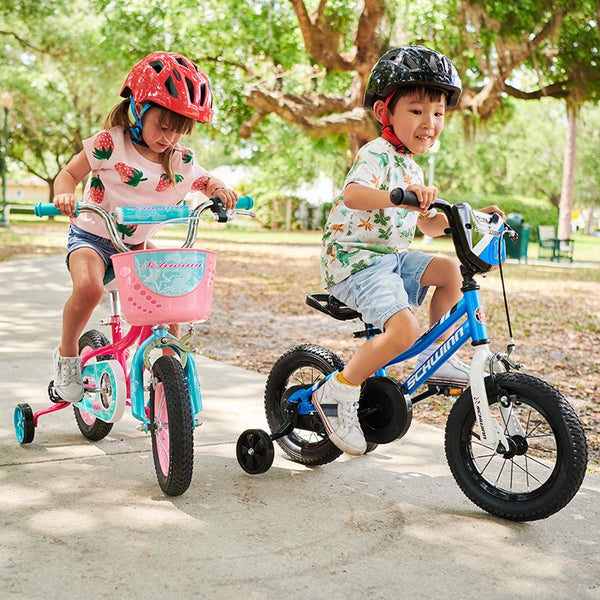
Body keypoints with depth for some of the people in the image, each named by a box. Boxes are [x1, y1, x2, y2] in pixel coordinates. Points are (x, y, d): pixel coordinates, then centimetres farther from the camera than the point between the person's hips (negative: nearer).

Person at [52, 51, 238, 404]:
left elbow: (207, 183, 11)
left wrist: (220, 190, -15)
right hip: (92, 237, -5)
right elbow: (69, 174, -10)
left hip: (136, 245, 5)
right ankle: (67, 355, -6)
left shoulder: (180, 161, -3)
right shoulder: (110, 144, -15)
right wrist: (65, 195, -34)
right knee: (88, 287, -32)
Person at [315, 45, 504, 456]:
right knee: (404, 330, -26)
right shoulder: (377, 155, -14)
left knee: (450, 271, -5)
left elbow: (429, 225, 21)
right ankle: (338, 394, -10)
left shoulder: (411, 168, 17)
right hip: (356, 261, -9)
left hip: (393, 257, 9)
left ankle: (435, 356, 10)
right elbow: (352, 194, -36)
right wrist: (399, 196, -52)